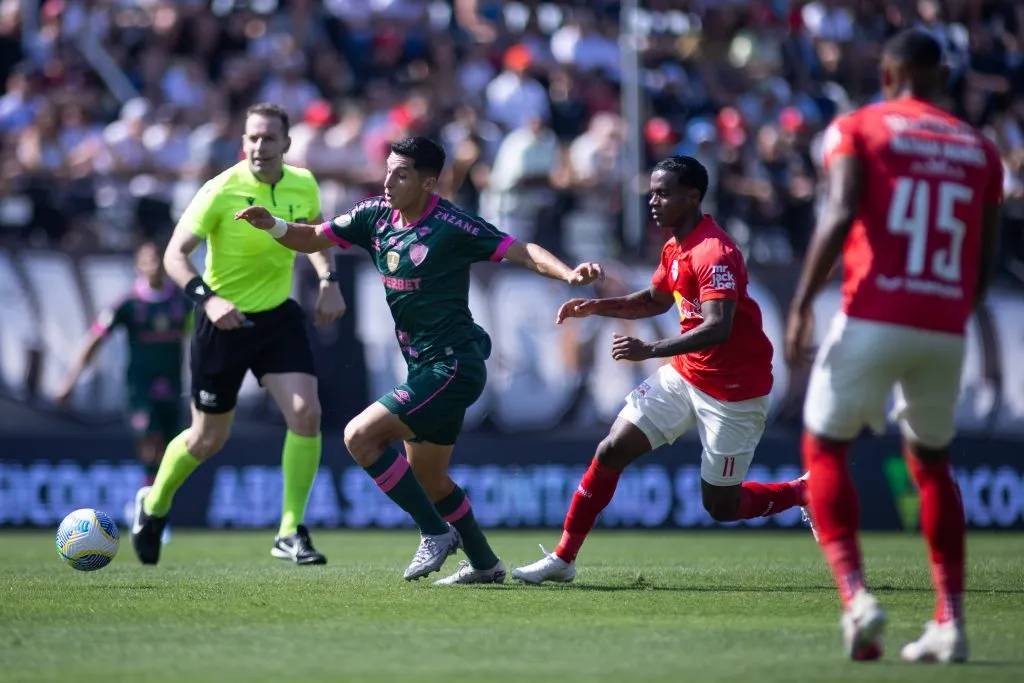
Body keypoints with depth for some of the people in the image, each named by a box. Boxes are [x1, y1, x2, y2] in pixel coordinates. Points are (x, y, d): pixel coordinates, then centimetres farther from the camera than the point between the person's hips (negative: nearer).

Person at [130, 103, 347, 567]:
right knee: (208, 439, 9)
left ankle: (290, 534, -6)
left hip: (278, 316, 4)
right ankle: (153, 506, 38)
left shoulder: (303, 185, -4)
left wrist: (328, 281, 3)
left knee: (306, 414, -16)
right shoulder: (221, 191, -19)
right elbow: (174, 255, -19)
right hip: (223, 321, -4)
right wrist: (206, 298, -34)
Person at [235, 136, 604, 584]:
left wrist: (569, 274, -34)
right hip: (426, 369, 9)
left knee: (360, 436, -17)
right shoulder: (375, 216, 4)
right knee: (426, 479, 18)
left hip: (452, 368, -9)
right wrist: (274, 225, -10)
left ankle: (436, 533, -7)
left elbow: (522, 252, -17)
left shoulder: (452, 226, -16)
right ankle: (485, 564, 33)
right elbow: (313, 239, 10)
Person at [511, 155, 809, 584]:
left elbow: (718, 328, -34)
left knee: (721, 507, 0)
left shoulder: (715, 254, -24)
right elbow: (656, 300, 24)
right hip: (683, 376, 8)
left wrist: (650, 351, -43)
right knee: (610, 452, -3)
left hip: (734, 393, -8)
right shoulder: (675, 248, 6)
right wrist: (596, 307, 9)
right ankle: (562, 559, 4)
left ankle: (805, 493, 26)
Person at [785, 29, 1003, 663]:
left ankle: (856, 594, -10)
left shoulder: (860, 128, 4)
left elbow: (841, 214, -11)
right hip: (945, 332, 4)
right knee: (932, 462, 21)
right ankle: (951, 620, 13)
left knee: (824, 449, 10)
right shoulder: (979, 149, 15)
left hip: (874, 319, -4)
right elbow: (986, 258, 14)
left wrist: (802, 303, -9)